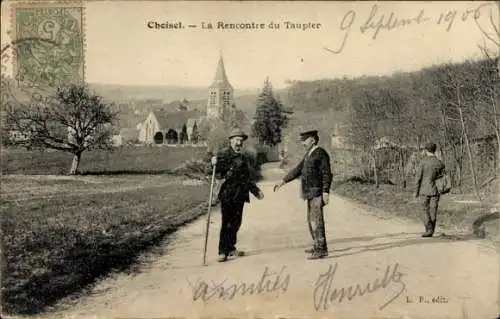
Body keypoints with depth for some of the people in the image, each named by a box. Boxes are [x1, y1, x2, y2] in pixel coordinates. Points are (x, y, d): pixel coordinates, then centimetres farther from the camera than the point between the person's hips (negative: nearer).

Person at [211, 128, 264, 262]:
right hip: (228, 194, -6)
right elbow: (219, 175, -12)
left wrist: (257, 191, 22)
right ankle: (223, 252, 0)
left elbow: (248, 178, 24)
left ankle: (231, 248, 24)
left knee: (236, 223, 12)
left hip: (240, 195, 7)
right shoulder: (224, 154, -4)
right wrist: (216, 165, -30)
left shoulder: (244, 158, 17)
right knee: (226, 223, -6)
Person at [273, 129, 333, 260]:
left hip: (317, 192, -10)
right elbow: (298, 169, 19)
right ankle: (317, 245, 27)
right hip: (311, 192, 10)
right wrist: (283, 181, 16)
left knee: (316, 220, -11)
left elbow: (327, 174, -16)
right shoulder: (309, 154, 16)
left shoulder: (320, 153, -11)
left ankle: (321, 250, -8)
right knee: (311, 220, 16)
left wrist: (326, 192, -22)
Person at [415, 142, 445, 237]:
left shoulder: (423, 161, -7)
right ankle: (430, 231, 11)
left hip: (424, 190, -2)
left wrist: (417, 191, 2)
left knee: (425, 211, 8)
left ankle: (429, 229, -4)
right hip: (435, 190, 2)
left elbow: (418, 177, -6)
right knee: (433, 212, 8)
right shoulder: (440, 163, 1)